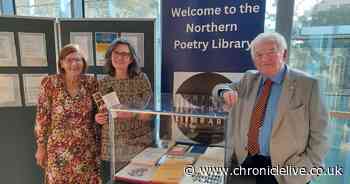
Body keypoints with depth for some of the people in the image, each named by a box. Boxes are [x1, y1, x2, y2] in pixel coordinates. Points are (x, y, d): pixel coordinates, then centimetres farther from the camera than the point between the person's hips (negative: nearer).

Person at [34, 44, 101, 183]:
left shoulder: (91, 83, -4)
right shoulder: (49, 83, -9)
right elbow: (42, 117, -4)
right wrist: (41, 146, -2)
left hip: (87, 148, 2)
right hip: (59, 149, -1)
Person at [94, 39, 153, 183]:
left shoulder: (141, 79, -5)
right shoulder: (103, 83, 1)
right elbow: (99, 114, 9)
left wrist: (133, 114, -24)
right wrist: (97, 118, -12)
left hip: (139, 146, -1)